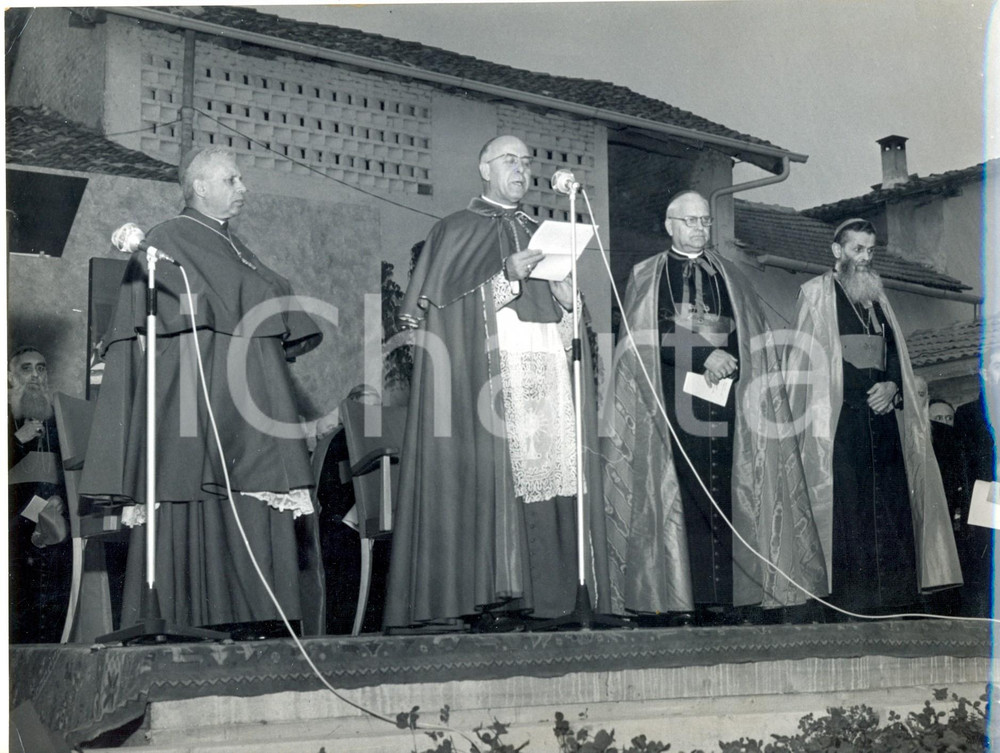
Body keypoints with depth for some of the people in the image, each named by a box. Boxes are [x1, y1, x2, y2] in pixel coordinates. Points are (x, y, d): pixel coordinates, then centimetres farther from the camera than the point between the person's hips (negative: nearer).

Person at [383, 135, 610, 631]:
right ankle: (482, 597, -11)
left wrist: (567, 301, 1)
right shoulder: (455, 232, 8)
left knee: (542, 475, -4)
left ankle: (537, 591, -2)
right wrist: (506, 277, -14)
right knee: (488, 474, -13)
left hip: (543, 376, 5)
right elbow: (440, 305, -5)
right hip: (484, 375, -5)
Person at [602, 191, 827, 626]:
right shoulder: (645, 277, 13)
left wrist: (728, 361, -8)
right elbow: (646, 344, -1)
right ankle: (679, 603, -11)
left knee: (726, 498, -6)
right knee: (678, 500, -10)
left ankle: (729, 599, -6)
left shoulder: (730, 277, 21)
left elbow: (752, 341, 13)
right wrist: (706, 357, -10)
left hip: (722, 403, 3)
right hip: (672, 407, -2)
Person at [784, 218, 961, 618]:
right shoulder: (816, 294, 4)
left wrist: (892, 386, 1)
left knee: (892, 504, 1)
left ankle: (895, 597, 6)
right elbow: (804, 359, -2)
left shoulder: (877, 298, 21)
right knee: (847, 506, -9)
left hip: (880, 416, 6)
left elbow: (895, 356, 22)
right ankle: (849, 601, -6)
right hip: (840, 421, -6)